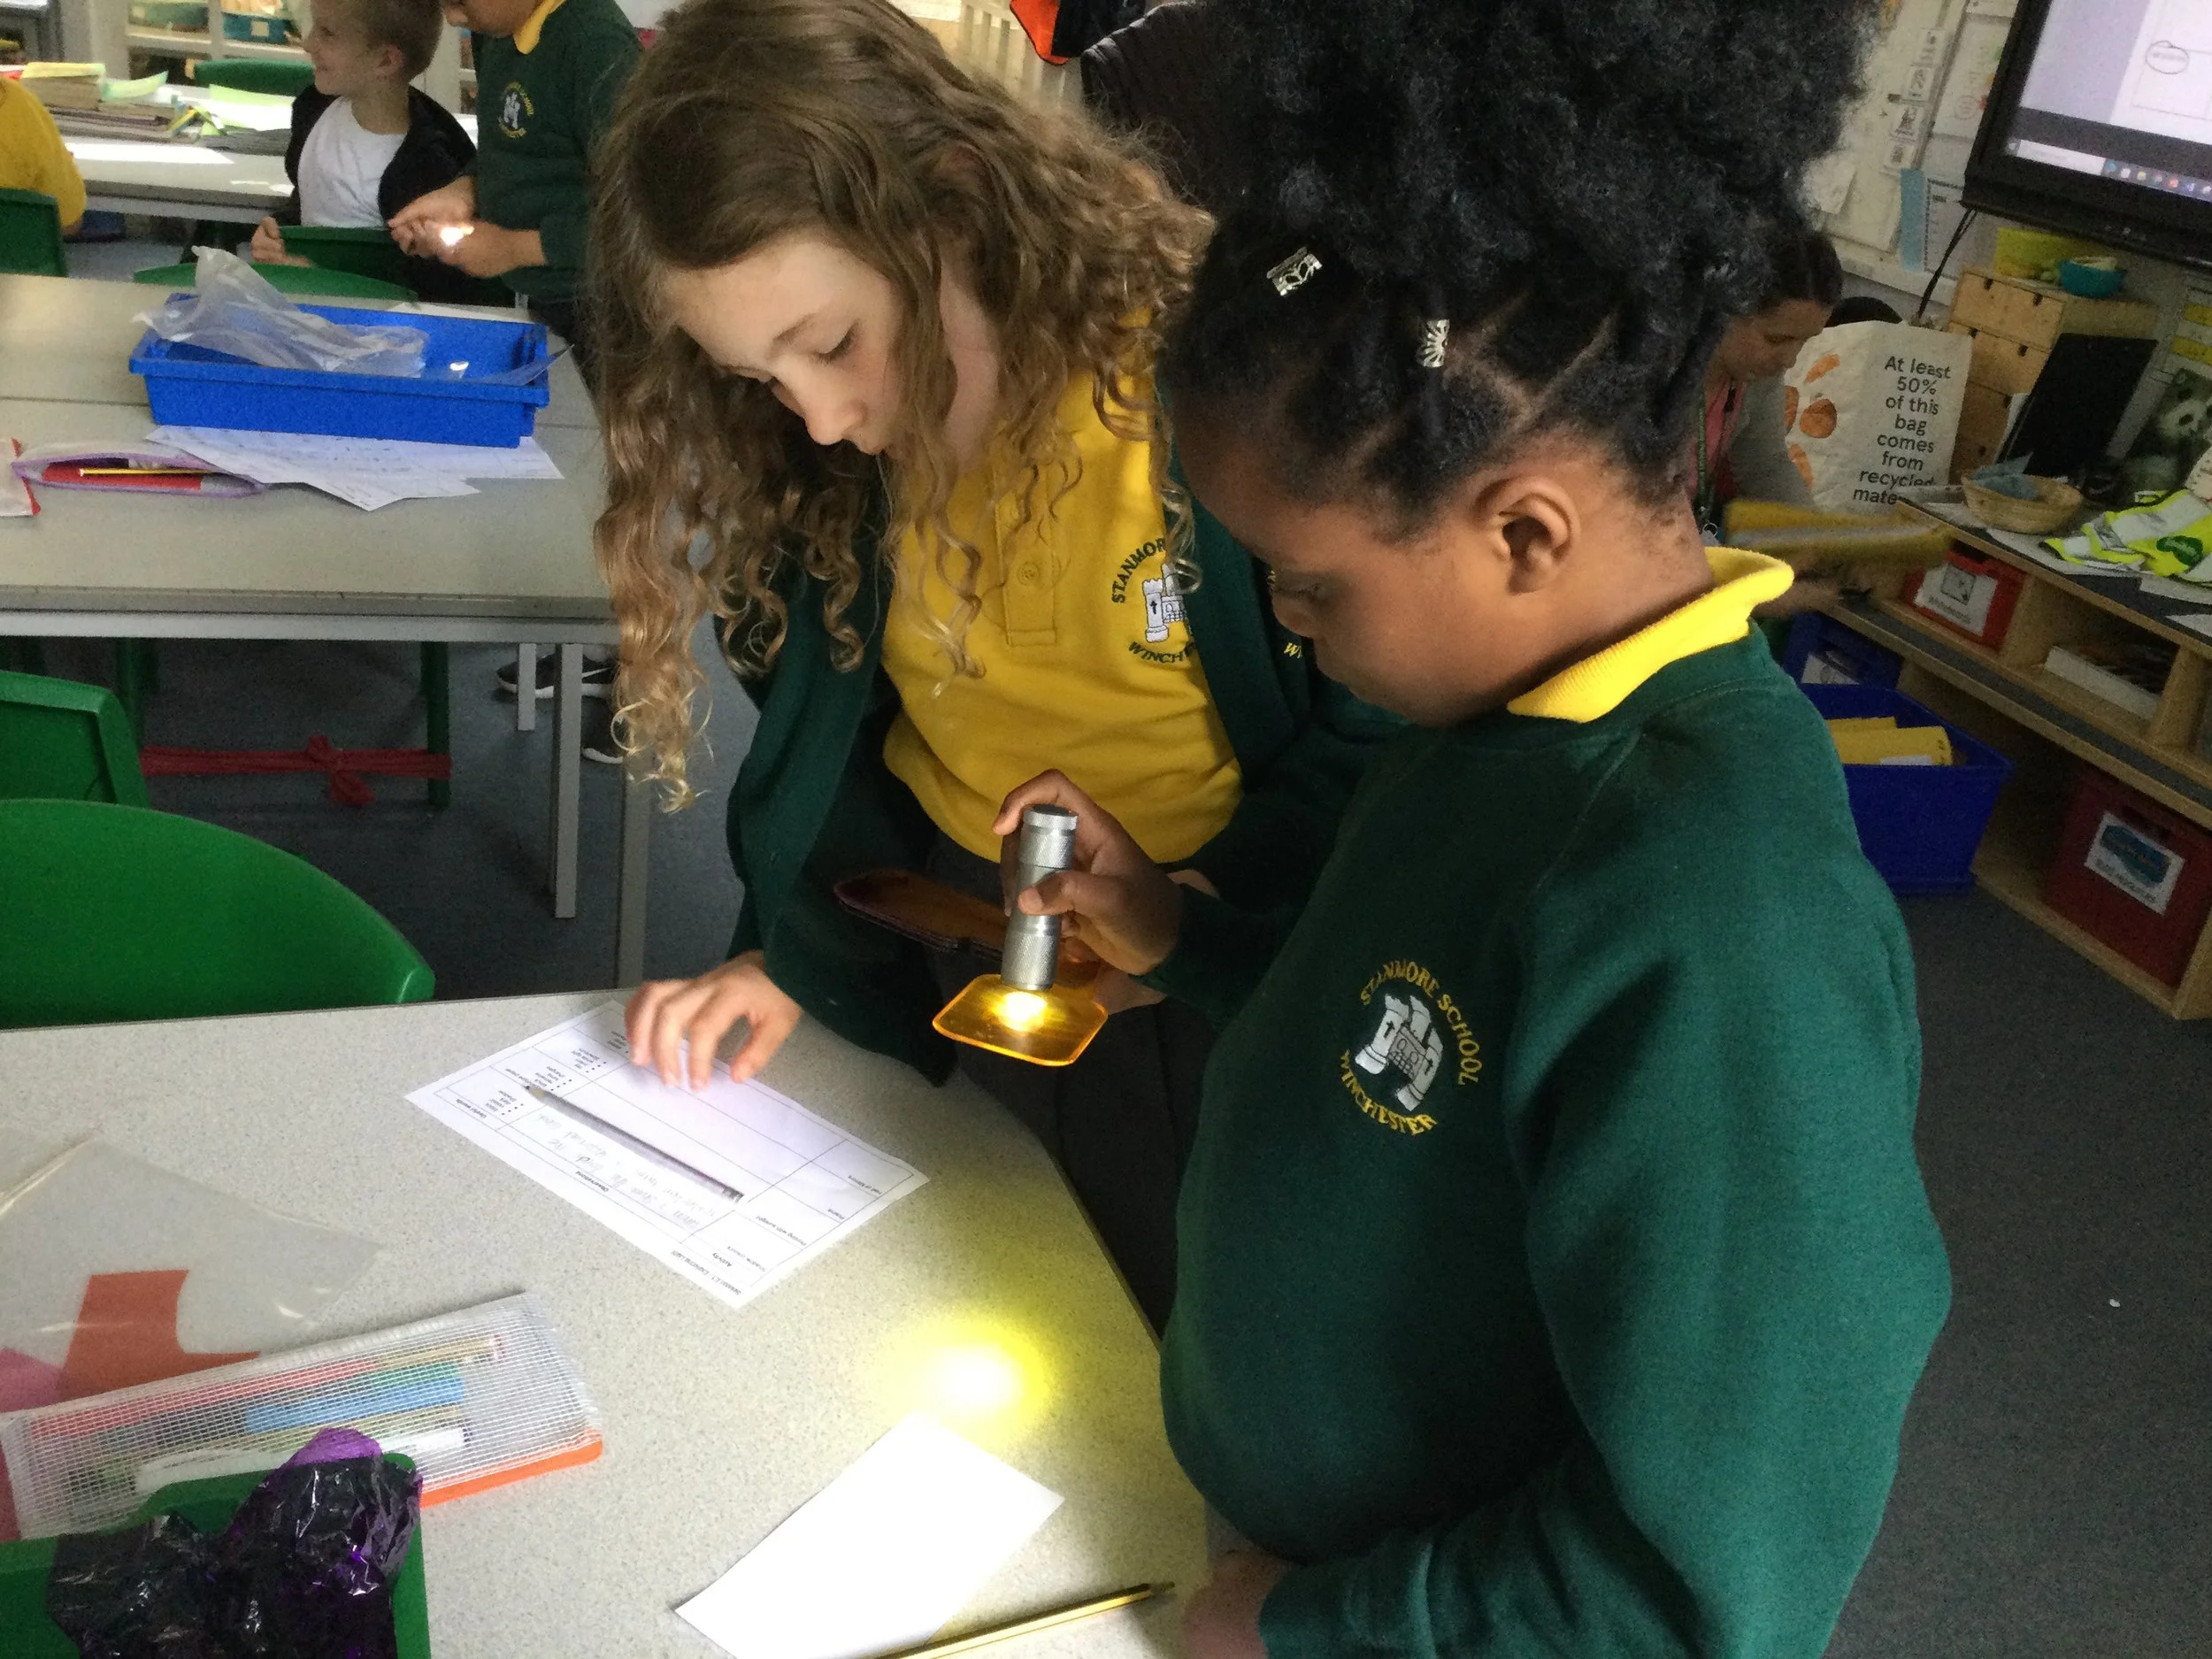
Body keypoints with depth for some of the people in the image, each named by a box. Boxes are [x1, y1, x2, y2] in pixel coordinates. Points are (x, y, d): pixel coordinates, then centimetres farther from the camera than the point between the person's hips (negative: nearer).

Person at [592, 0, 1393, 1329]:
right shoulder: (843, 451, -8)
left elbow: (1385, 736, -15)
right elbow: (830, 724, 6)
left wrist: (1202, 913, -25)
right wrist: (793, 952, -2)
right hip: (928, 949, 5)